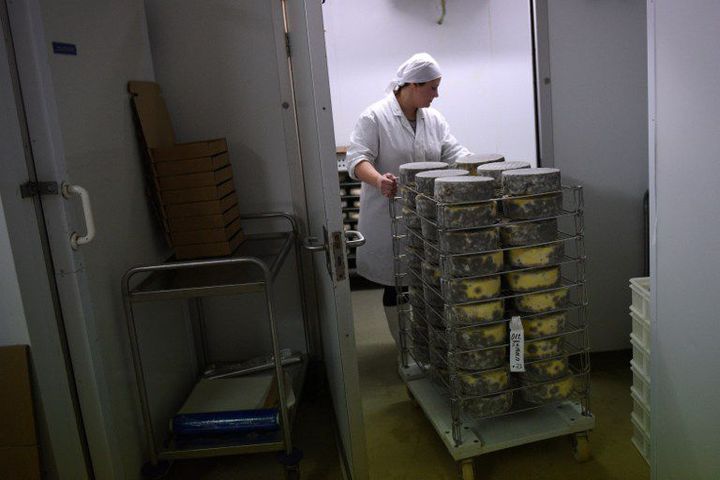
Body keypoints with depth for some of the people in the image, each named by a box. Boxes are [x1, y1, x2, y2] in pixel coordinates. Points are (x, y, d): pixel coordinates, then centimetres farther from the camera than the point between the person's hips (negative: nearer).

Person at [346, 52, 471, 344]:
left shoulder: (433, 119, 11)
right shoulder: (374, 117, -8)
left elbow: (454, 153, 7)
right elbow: (357, 159, -15)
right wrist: (378, 180, -36)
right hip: (390, 215, -5)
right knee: (397, 282, 4)